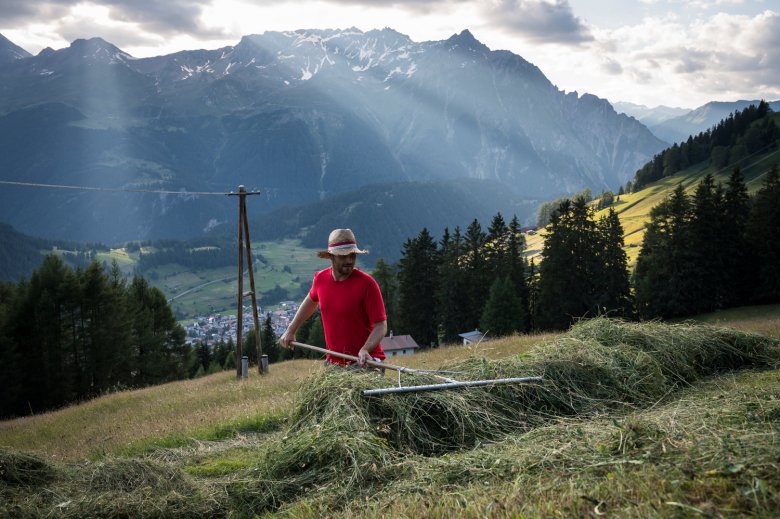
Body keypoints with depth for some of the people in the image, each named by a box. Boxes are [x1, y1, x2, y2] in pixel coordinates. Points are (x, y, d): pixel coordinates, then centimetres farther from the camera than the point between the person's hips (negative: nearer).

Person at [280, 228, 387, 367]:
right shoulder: (321, 278, 2)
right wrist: (291, 330, 25)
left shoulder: (367, 284, -14)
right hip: (333, 362, 5)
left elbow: (381, 325, -13)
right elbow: (311, 300, 25)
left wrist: (365, 350, -29)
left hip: (365, 361, -5)